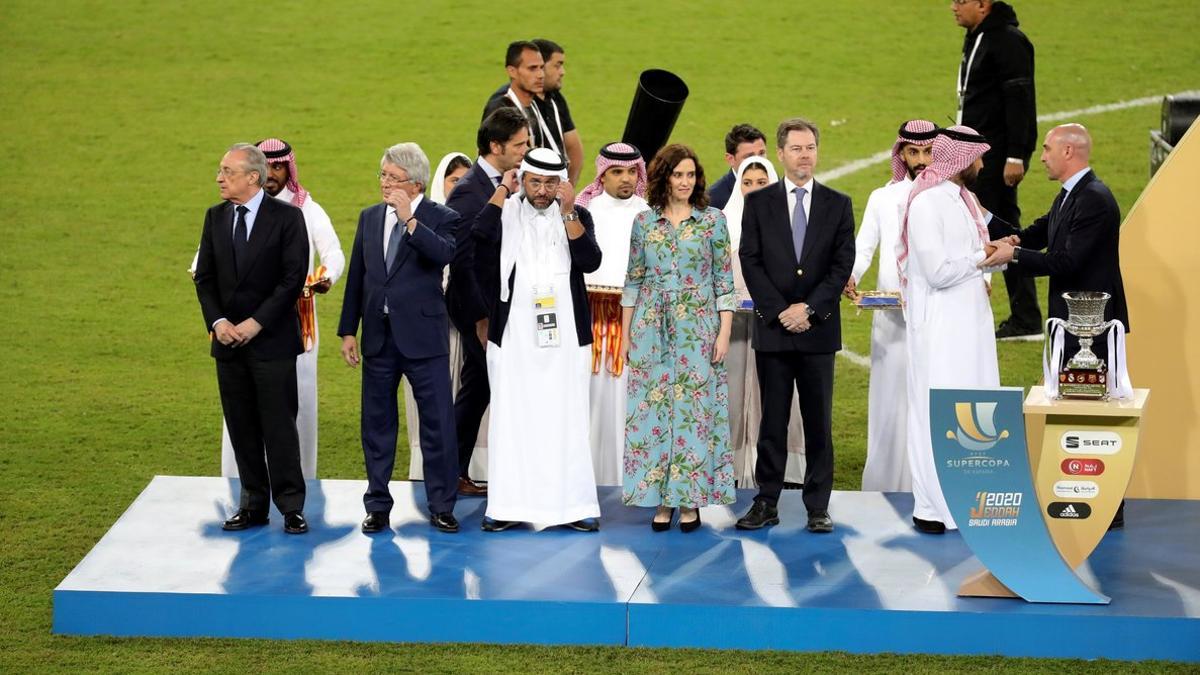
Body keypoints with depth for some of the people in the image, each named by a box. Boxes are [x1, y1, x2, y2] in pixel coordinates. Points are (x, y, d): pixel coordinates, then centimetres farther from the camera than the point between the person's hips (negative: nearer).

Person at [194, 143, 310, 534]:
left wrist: (257, 322, -15)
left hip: (272, 340, -5)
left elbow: (294, 277, -10)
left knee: (279, 425, -3)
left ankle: (291, 507, 3)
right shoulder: (215, 217, 9)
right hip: (229, 340, 5)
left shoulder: (286, 217, -6)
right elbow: (204, 276, 10)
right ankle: (253, 505, 16)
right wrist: (217, 321, -7)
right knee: (242, 428, 8)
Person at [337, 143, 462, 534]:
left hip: (423, 337, -4)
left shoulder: (440, 219, -4)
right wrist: (348, 331, 8)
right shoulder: (369, 217, 10)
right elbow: (356, 277, 11)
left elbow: (445, 254, -26)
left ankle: (441, 508, 9)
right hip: (378, 337, 4)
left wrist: (409, 218, -26)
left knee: (438, 423, -1)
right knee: (377, 424, 10)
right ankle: (377, 507, 19)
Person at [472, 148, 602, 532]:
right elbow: (480, 234, -17)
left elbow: (590, 262, -8)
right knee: (512, 419, 1)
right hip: (514, 334, 0)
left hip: (564, 336, 0)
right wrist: (503, 190, -9)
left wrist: (568, 213, -15)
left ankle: (574, 505, 4)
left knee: (566, 420, 1)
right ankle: (507, 506, 5)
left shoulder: (577, 216, 7)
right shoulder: (506, 214, 4)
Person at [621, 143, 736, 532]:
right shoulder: (644, 222, 6)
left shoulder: (713, 220, 2)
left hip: (698, 328, -1)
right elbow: (633, 281, 9)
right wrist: (625, 335, 6)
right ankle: (661, 499, 9)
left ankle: (690, 499, 6)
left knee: (695, 409, -1)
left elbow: (724, 281, 2)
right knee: (654, 409, 1)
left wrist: (724, 333, -5)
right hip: (652, 328, 2)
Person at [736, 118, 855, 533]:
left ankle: (818, 507, 7)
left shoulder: (838, 204, 8)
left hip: (819, 328, 0)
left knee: (819, 422, 2)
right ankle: (767, 503, 7)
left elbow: (843, 264, 1)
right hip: (772, 328, 0)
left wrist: (810, 308, -10)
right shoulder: (758, 203, 6)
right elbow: (750, 263, 0)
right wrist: (779, 311, -9)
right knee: (772, 421, 3)